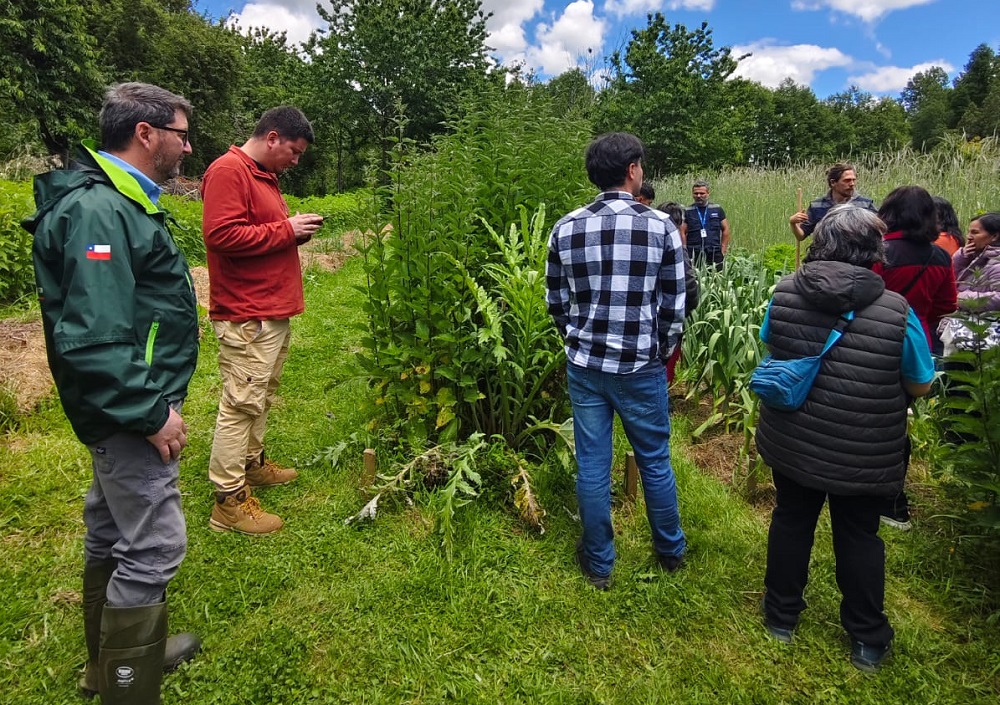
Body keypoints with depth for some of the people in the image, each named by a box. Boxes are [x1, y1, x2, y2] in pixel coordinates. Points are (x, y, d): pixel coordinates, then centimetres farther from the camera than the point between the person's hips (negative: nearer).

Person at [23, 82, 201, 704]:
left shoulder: (118, 202, 13)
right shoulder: (99, 212, -20)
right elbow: (91, 339, -27)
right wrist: (150, 415, -22)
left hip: (124, 406, 11)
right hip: (129, 409, -11)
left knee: (111, 536, 21)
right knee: (154, 548, -2)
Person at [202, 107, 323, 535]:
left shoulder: (264, 175, 19)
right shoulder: (228, 170, -12)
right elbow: (222, 235, -22)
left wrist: (296, 231, 6)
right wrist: (286, 229, -15)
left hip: (274, 311, 10)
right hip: (247, 316, -10)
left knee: (262, 396, 18)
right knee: (241, 403, -5)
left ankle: (252, 463, 33)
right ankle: (229, 501, 4)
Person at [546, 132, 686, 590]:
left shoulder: (566, 229, -1)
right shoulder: (661, 226, -8)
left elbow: (555, 301, 6)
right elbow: (674, 305, -4)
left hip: (584, 366, 2)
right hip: (640, 368, -1)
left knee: (592, 466, 11)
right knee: (655, 462, 16)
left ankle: (598, 565, 27)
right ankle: (670, 551, 37)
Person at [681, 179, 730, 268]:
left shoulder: (717, 209, 8)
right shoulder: (687, 211, 5)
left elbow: (725, 229, 11)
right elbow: (682, 233, 1)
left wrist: (723, 250, 5)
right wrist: (685, 252, -6)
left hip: (715, 254, 1)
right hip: (693, 256, -1)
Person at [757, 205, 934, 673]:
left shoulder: (785, 292, -12)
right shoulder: (897, 311, -19)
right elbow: (920, 386, -6)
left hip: (793, 442, 2)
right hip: (862, 456, -2)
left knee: (790, 520, 19)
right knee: (858, 535, 16)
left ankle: (781, 616, 36)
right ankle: (867, 641, 33)